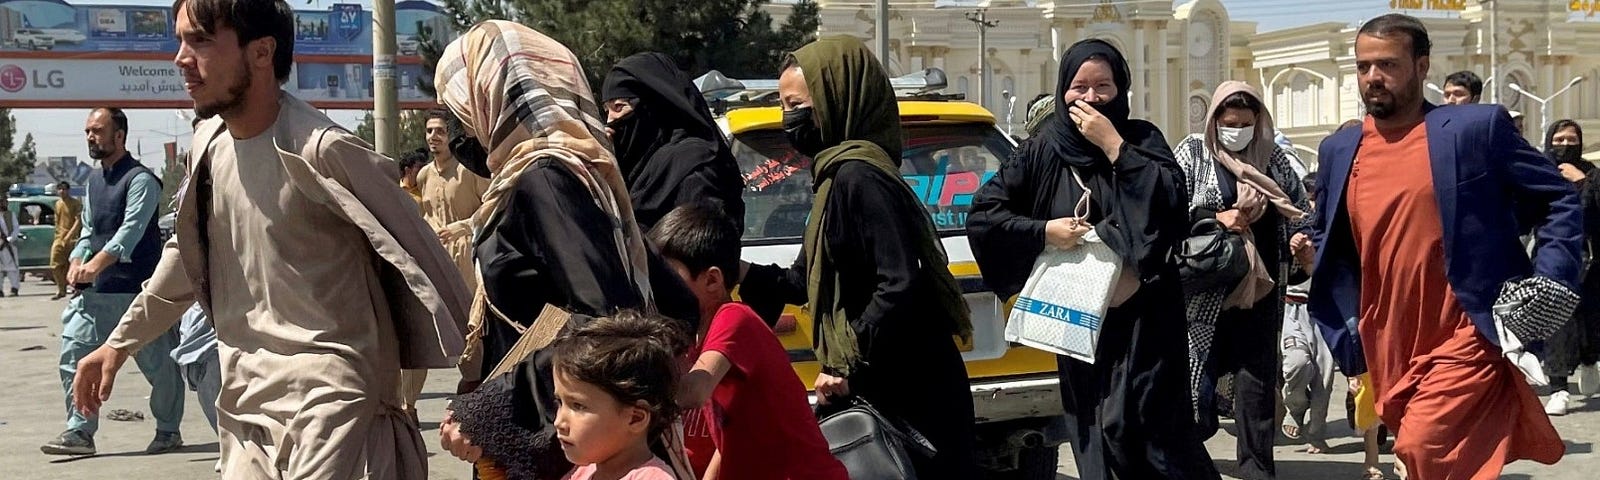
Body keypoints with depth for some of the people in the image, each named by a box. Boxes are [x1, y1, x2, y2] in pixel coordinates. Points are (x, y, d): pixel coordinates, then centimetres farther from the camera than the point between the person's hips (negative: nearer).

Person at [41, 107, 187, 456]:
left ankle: (168, 431, 19)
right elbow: (88, 230, 20)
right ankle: (80, 431, 0)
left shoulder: (140, 179, -9)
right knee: (74, 356, -4)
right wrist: (77, 262, 0)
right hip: (95, 291, 7)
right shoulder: (94, 181, 16)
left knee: (158, 363, 4)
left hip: (136, 290, -7)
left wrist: (97, 263, -32)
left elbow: (132, 228, -21)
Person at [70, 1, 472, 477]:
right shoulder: (209, 141, 6)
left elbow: (419, 256, -13)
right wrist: (121, 342, 27)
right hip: (246, 394, 7)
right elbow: (188, 254, 22)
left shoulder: (322, 151, -16)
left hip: (327, 391, -7)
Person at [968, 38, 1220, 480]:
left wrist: (1113, 145, -15)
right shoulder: (1044, 150, 4)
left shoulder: (1141, 139, 3)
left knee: (1141, 425, -14)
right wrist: (1043, 232, -9)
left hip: (1143, 314, -2)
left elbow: (1172, 199, -15)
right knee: (1095, 435, 3)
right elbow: (983, 213, 4)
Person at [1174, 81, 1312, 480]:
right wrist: (1215, 219, -18)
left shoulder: (1274, 157, 10)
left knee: (1258, 379, 6)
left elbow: (1299, 209, 17)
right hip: (1206, 287, -3)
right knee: (1198, 371, 0)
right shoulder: (1193, 153, 1)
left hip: (1260, 287, 3)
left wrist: (1300, 237, -5)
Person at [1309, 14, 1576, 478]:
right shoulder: (1339, 151, 8)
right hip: (1390, 351, 6)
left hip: (1468, 340, -5)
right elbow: (1331, 246, 18)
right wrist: (1350, 337, 10)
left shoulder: (1477, 128, -5)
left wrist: (1548, 285, -11)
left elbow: (1560, 201, 0)